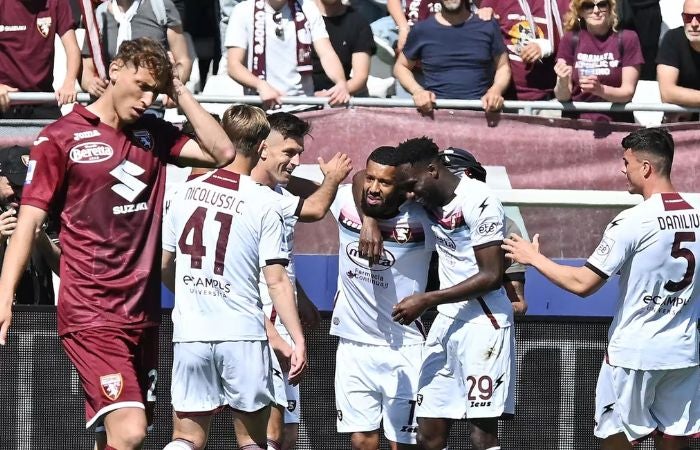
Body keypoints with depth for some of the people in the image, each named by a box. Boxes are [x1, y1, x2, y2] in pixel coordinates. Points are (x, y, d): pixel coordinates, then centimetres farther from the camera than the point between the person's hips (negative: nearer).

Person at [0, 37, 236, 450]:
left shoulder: (154, 134, 12)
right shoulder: (62, 137, -3)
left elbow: (222, 152, 4)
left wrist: (179, 91, 3)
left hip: (143, 312, 6)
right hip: (90, 312, -6)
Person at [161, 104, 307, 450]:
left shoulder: (187, 192, 5)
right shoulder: (264, 203, -7)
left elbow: (164, 266, 13)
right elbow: (276, 281, -11)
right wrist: (298, 340, -7)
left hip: (190, 333, 3)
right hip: (243, 335, -3)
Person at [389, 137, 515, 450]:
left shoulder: (478, 201, -15)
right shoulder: (429, 199, 8)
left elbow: (492, 276, -17)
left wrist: (426, 301, -16)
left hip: (483, 323, -8)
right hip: (446, 323, 8)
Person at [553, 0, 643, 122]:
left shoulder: (627, 39, 1)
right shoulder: (570, 39, 5)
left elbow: (628, 92, -3)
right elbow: (563, 96, 3)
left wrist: (600, 90, -21)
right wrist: (563, 82, -19)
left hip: (615, 122, -1)